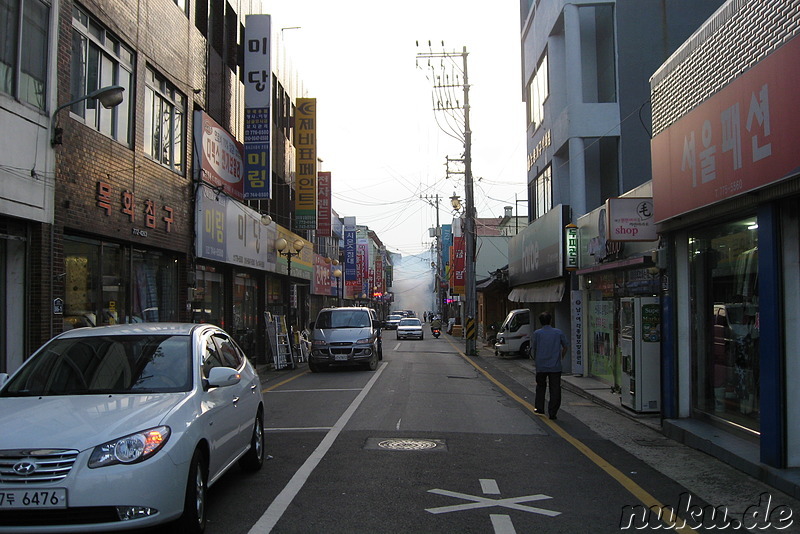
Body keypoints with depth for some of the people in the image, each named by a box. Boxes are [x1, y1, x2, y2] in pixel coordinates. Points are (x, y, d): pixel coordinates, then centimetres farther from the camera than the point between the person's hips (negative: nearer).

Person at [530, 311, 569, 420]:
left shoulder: (537, 333, -4)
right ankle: (552, 413, 2)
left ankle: (539, 408, 25)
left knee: (540, 386, 20)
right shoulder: (558, 333, 0)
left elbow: (533, 349, -1)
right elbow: (565, 347, 10)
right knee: (555, 390, 5)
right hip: (555, 366, 0)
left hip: (541, 366, 0)